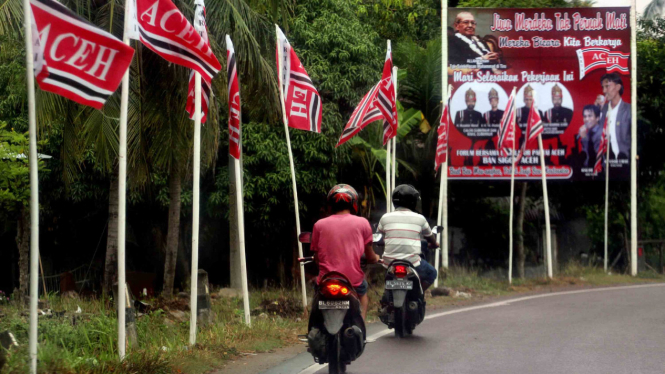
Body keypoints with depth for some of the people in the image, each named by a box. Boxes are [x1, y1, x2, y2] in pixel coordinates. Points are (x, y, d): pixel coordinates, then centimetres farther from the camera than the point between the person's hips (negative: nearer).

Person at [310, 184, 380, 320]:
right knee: (363, 293, 33)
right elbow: (370, 258, 7)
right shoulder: (362, 223, 1)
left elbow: (317, 258, 6)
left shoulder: (319, 225, 3)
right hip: (354, 281, 0)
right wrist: (376, 258, 30)